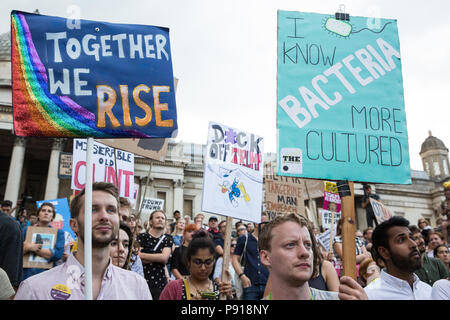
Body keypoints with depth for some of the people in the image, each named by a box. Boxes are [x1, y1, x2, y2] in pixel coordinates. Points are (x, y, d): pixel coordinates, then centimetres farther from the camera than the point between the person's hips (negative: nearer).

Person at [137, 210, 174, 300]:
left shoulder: (167, 239, 10)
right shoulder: (142, 237, 4)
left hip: (160, 283, 2)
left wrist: (142, 255, -5)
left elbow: (164, 257, -6)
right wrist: (158, 258, -8)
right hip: (142, 282, -2)